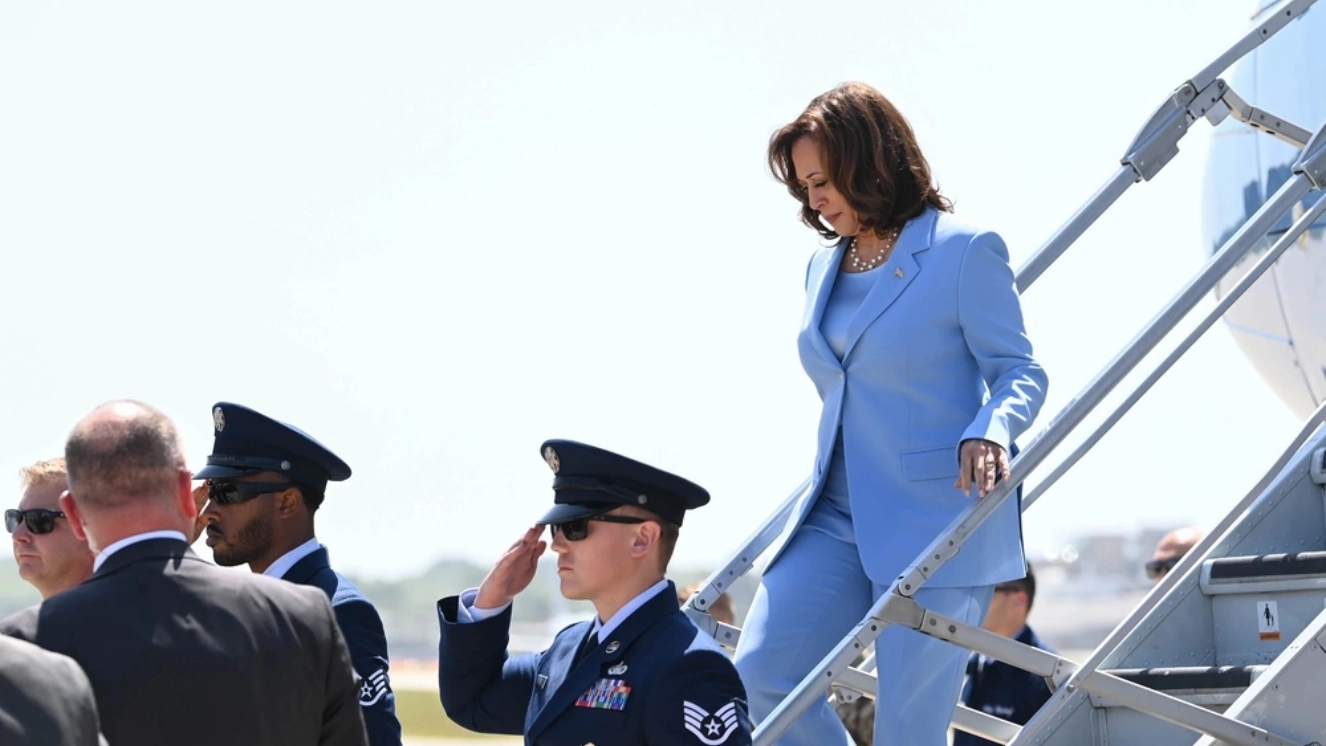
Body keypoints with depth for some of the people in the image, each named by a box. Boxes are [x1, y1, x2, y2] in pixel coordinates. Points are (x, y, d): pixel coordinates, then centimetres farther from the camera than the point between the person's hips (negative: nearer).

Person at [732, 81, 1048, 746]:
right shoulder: (823, 268, 15)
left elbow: (1020, 372, -6)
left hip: (937, 519, -7)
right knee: (758, 673, -8)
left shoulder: (963, 250, -6)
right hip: (837, 517, 7)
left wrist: (990, 432, -25)